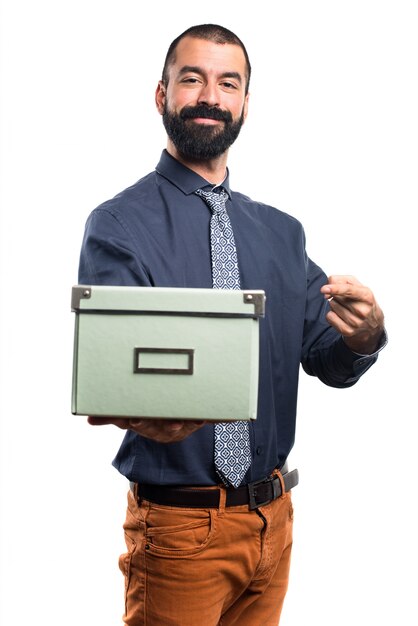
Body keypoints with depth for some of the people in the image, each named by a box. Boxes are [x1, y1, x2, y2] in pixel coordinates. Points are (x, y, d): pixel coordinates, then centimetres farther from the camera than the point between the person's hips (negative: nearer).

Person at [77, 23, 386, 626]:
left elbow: (328, 362, 4)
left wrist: (363, 333, -19)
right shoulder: (118, 227, -9)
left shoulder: (281, 232, 8)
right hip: (180, 524, -5)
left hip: (274, 514, 5)